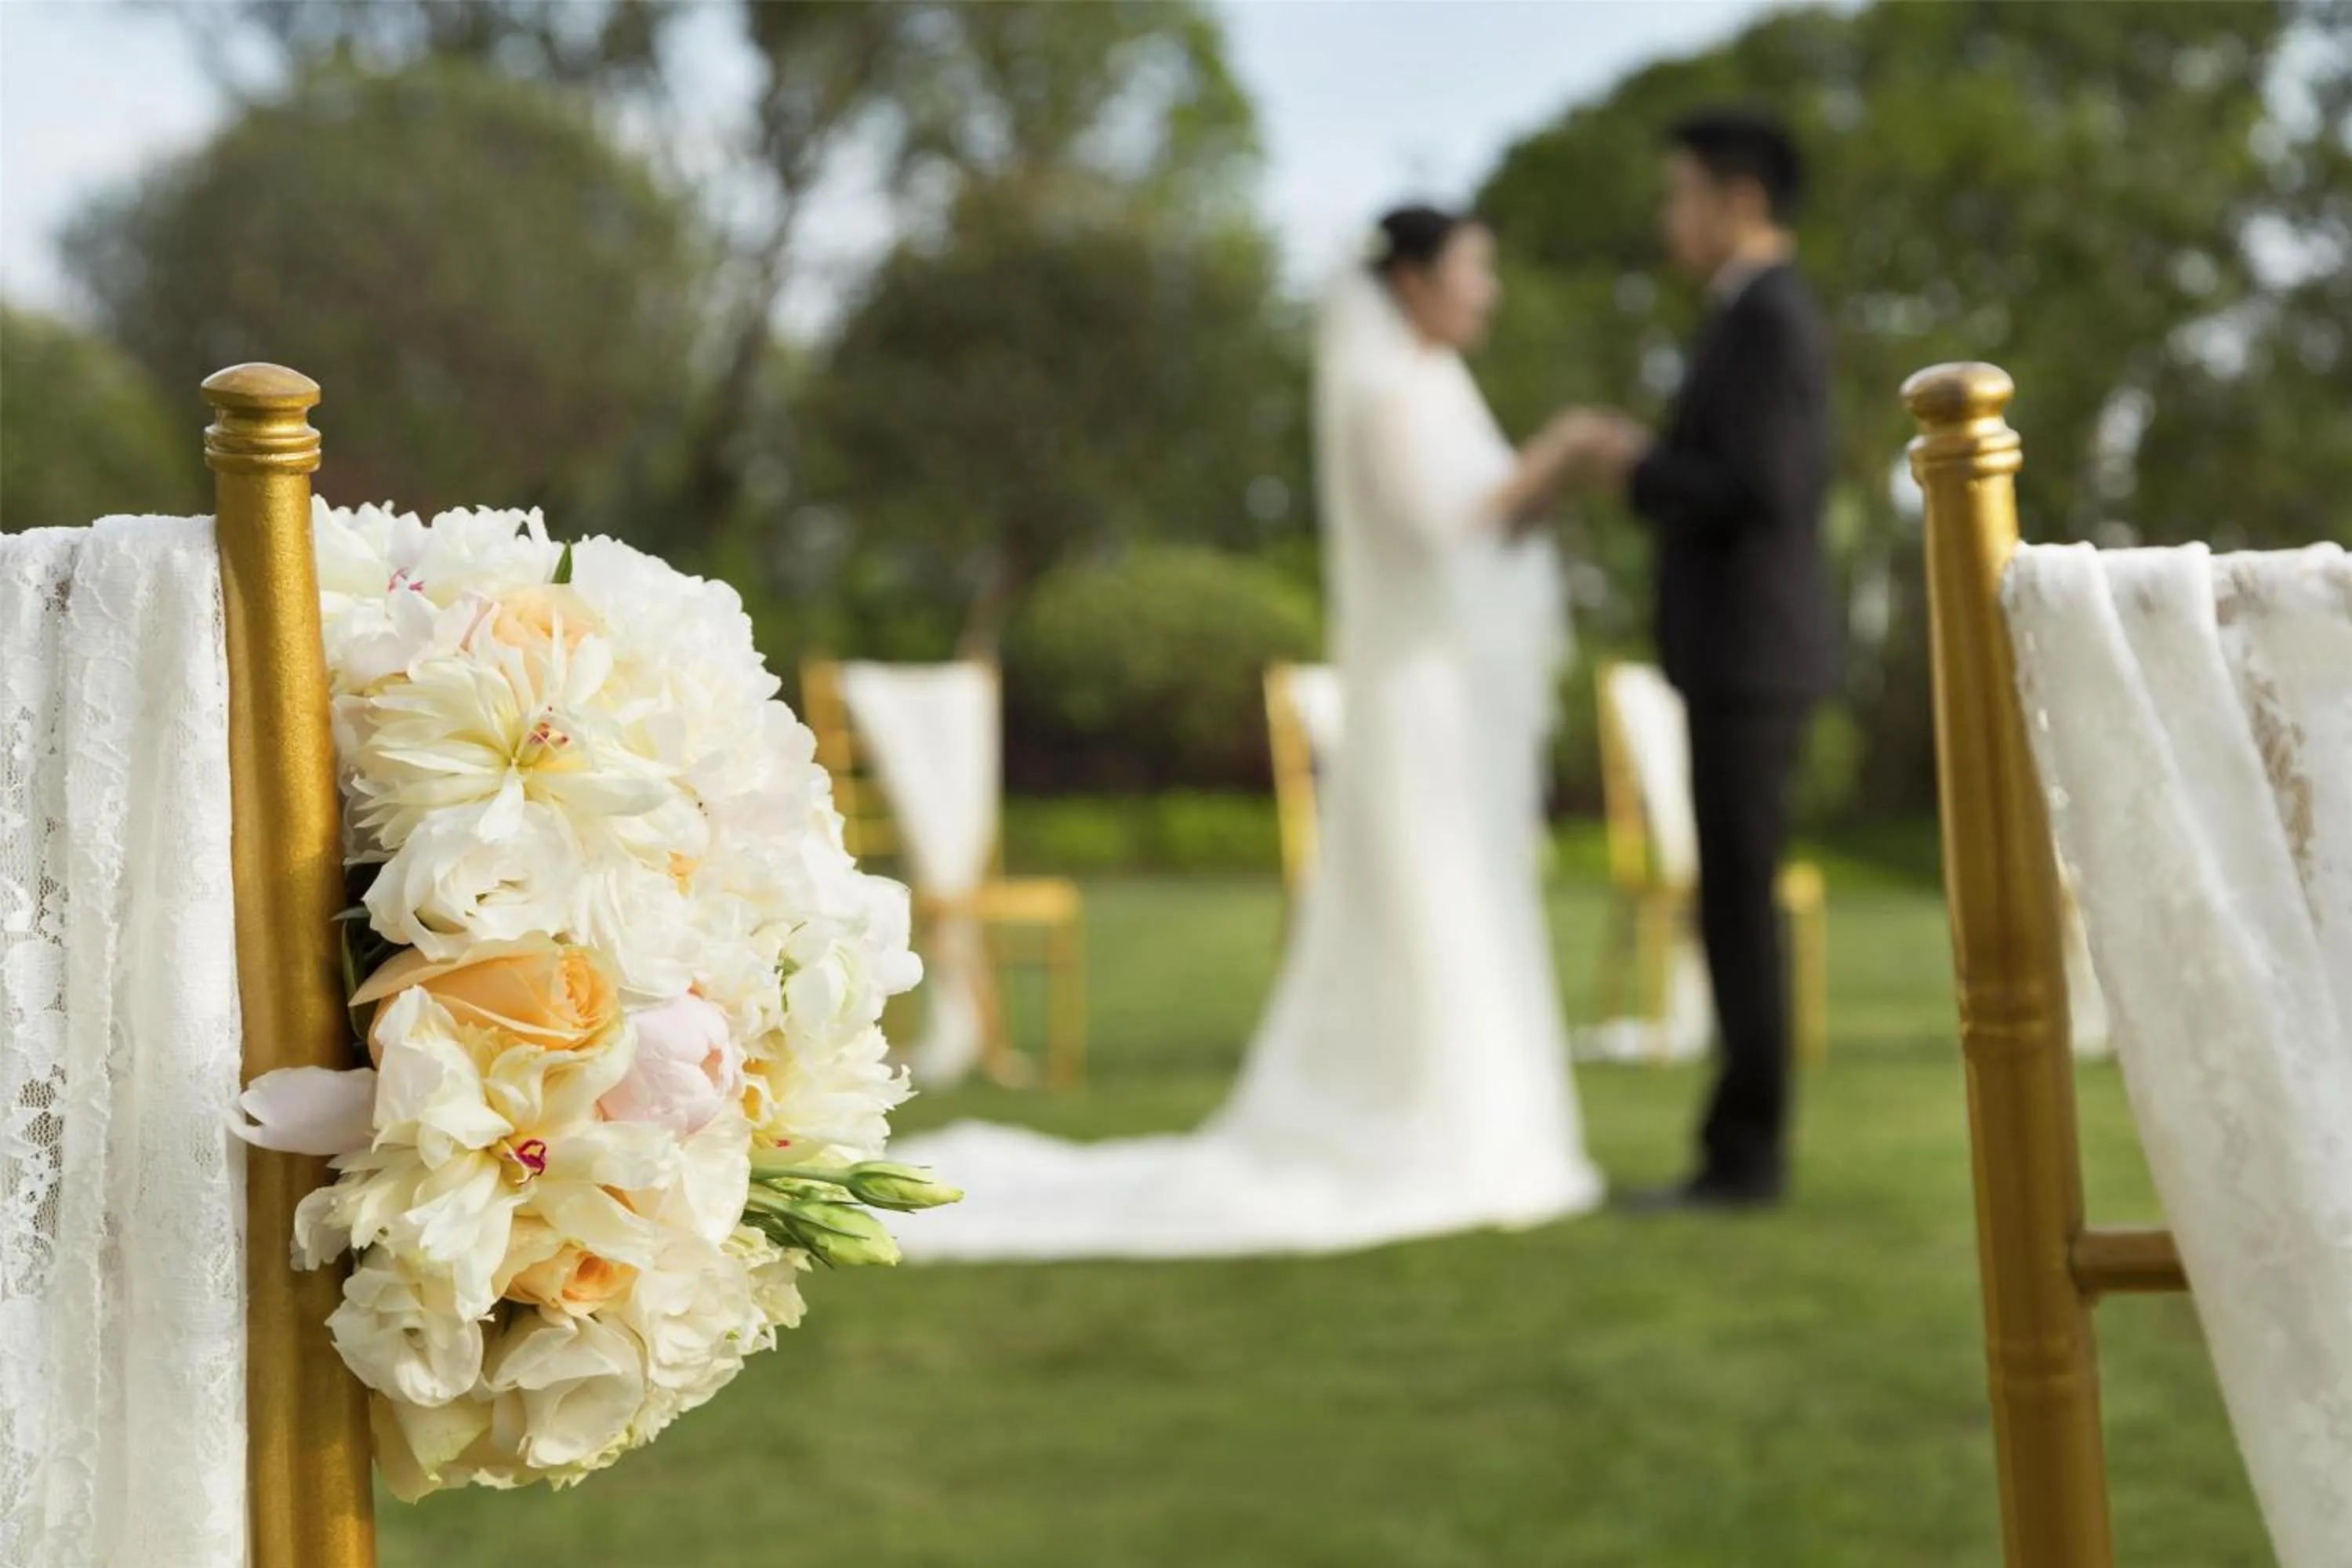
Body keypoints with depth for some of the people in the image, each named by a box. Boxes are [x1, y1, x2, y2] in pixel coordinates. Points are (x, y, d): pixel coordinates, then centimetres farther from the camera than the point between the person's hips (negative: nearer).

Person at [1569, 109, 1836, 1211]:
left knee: (1737, 907, -7)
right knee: (1737, 907, 10)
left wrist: (1638, 472, -10)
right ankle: (1746, 1148, 13)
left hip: (1748, 657, -10)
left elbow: (1761, 497, -23)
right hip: (1746, 654, 10)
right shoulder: (1773, 322, 19)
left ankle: (1745, 1155, -3)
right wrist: (1657, 458, 15)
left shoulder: (1767, 319, -15)